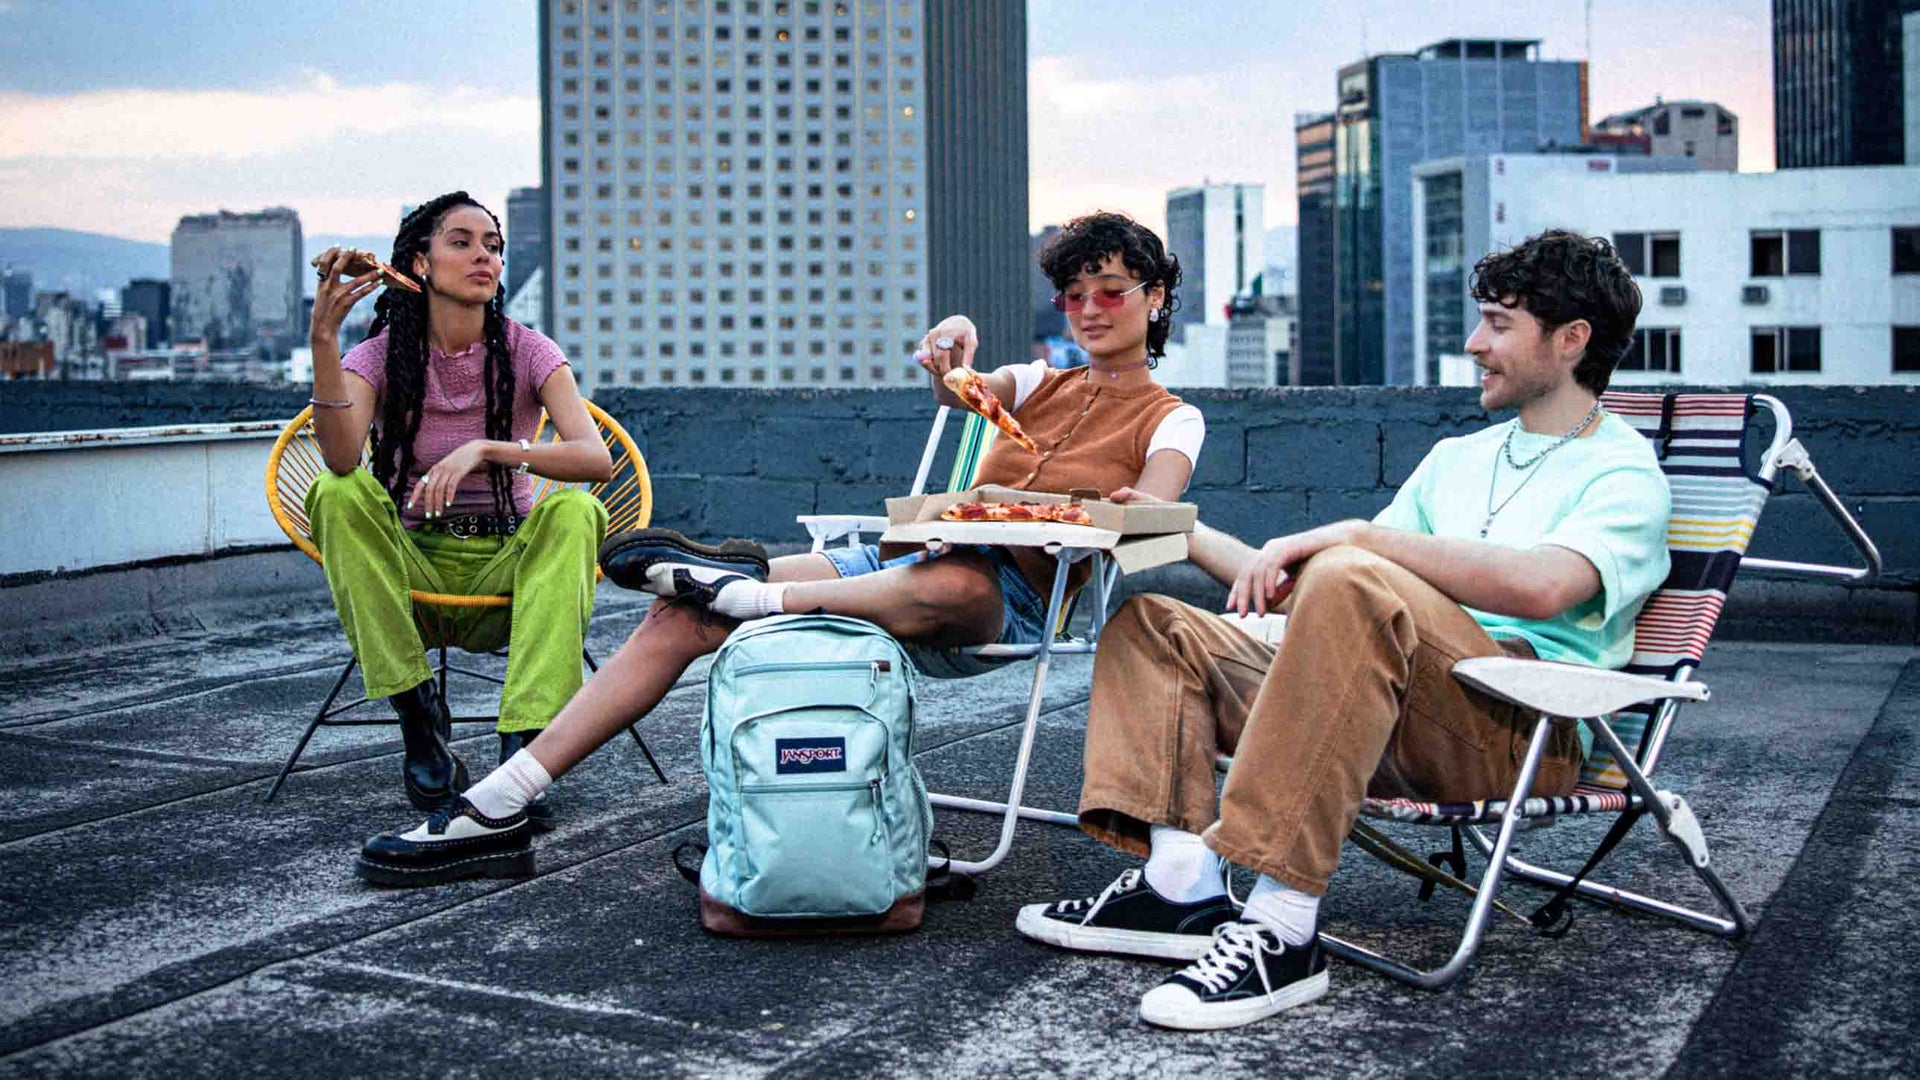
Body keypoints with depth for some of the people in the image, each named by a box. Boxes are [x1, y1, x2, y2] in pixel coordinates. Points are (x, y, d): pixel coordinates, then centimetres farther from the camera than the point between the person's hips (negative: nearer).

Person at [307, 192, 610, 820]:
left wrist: (485, 450, -32)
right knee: (338, 494, -27)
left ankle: (526, 744, -38)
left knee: (574, 511, -30)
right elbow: (341, 459, -23)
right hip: (410, 568, 0)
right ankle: (419, 716, -24)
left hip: (507, 566, 0)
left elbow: (596, 458, -19)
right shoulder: (379, 356, -2)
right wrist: (323, 337, -33)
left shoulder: (526, 352, -2)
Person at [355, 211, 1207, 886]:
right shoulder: (1038, 384, 24)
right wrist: (951, 353, -21)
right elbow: (962, 393, 1)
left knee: (951, 581, -46)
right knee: (683, 616, -10)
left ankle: (743, 590, -23)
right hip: (909, 554, 6)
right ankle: (496, 812, -10)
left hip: (1009, 600, -6)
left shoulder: (1169, 420, 9)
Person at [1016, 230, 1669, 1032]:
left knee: (1353, 583, -36)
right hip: (1388, 710, 8)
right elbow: (1306, 594, 27)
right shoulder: (1456, 458, 28)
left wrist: (1357, 535, -20)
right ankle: (1181, 886, -17)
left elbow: (1543, 585, -21)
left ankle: (1282, 928, -38)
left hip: (1525, 732, -8)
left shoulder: (1623, 473, 3)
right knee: (1154, 624, 6)